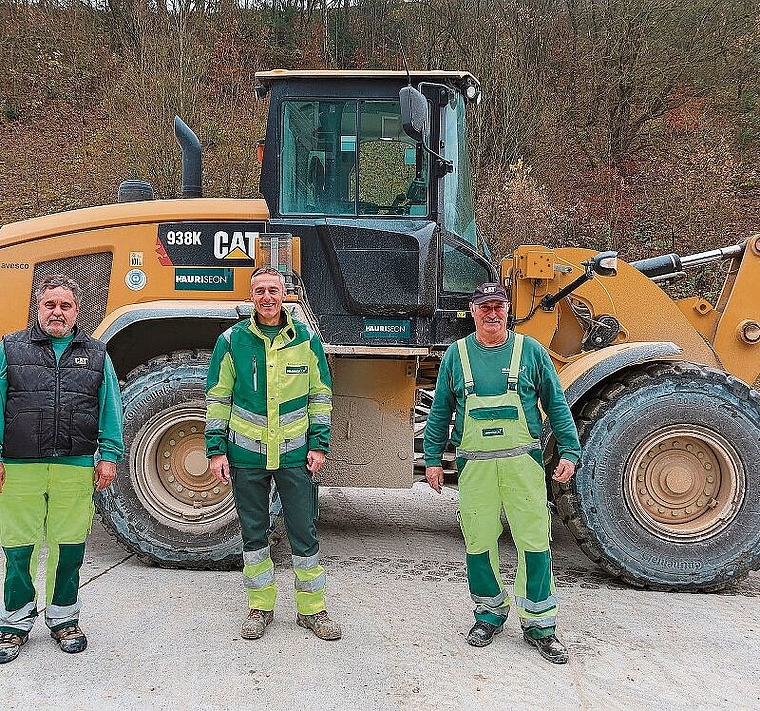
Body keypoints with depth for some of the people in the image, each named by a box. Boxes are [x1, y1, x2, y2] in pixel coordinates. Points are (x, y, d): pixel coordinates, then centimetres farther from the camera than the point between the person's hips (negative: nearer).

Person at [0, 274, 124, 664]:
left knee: (69, 547, 8)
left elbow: (110, 409, 8)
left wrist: (109, 456, 2)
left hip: (76, 468, 1)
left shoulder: (96, 354, 10)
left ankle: (64, 618, 25)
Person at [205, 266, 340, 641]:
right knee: (253, 534, 11)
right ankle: (260, 607, 26)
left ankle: (312, 609, 19)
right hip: (247, 457, 0)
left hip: (296, 456, 0)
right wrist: (216, 450, -2)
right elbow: (217, 397, 3)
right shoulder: (232, 340, 0)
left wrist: (319, 445, 0)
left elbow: (320, 395, 6)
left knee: (304, 533, 5)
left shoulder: (306, 339, 1)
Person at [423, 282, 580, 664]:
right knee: (478, 542, 7)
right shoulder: (457, 353, 7)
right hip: (475, 464, 1)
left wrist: (569, 452, -1)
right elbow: (440, 411, 11)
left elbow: (556, 405, 7)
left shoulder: (530, 350, 4)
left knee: (534, 541, -1)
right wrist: (433, 458, 8)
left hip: (522, 461, -1)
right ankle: (490, 612, 26)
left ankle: (539, 623, 12)